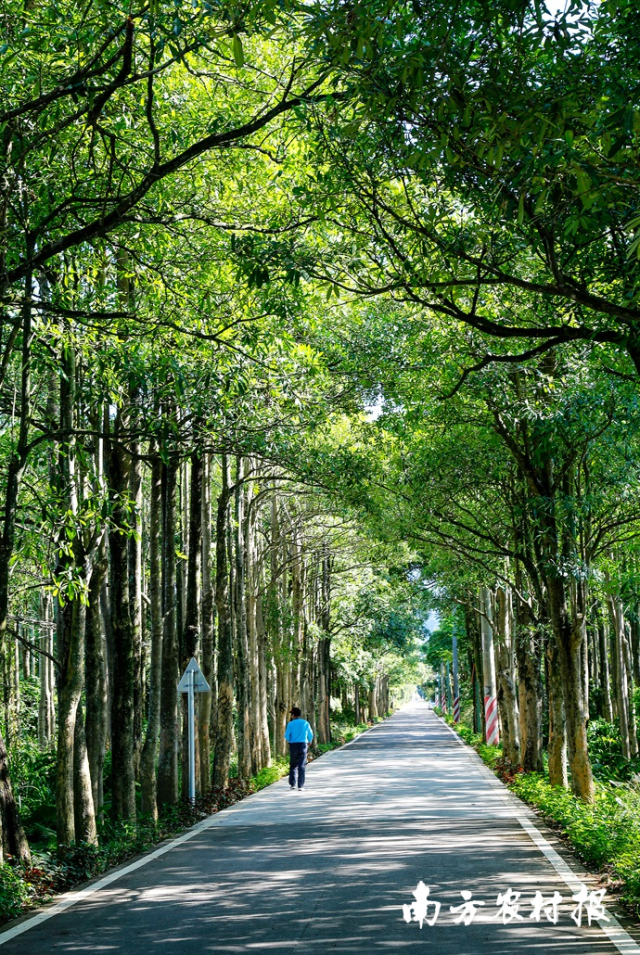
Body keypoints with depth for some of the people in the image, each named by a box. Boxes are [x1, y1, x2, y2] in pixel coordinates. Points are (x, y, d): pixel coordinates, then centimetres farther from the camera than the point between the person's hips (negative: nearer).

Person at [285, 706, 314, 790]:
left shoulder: (290, 724, -4)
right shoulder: (305, 723, 1)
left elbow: (287, 736, -5)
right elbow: (310, 734, 7)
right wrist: (309, 742, 27)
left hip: (293, 746, 0)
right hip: (303, 745, 1)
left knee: (293, 765, 13)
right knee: (301, 766, 1)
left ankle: (292, 784, 10)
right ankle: (300, 786, -3)